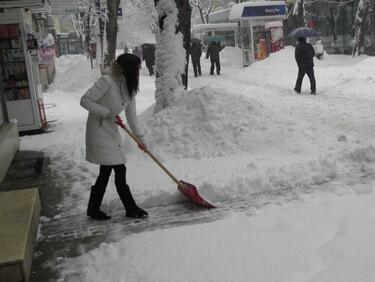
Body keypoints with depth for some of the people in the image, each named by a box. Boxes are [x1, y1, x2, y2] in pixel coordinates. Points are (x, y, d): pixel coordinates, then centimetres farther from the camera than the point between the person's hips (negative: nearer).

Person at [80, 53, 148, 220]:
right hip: (100, 131, -9)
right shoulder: (107, 81, -21)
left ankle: (93, 209, 25)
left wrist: (140, 138, 8)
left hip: (112, 132, 9)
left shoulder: (129, 86, 4)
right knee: (120, 170, -5)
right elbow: (85, 101, -20)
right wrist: (108, 113, -23)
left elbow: (131, 115, 10)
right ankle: (131, 209, 9)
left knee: (106, 172, 12)